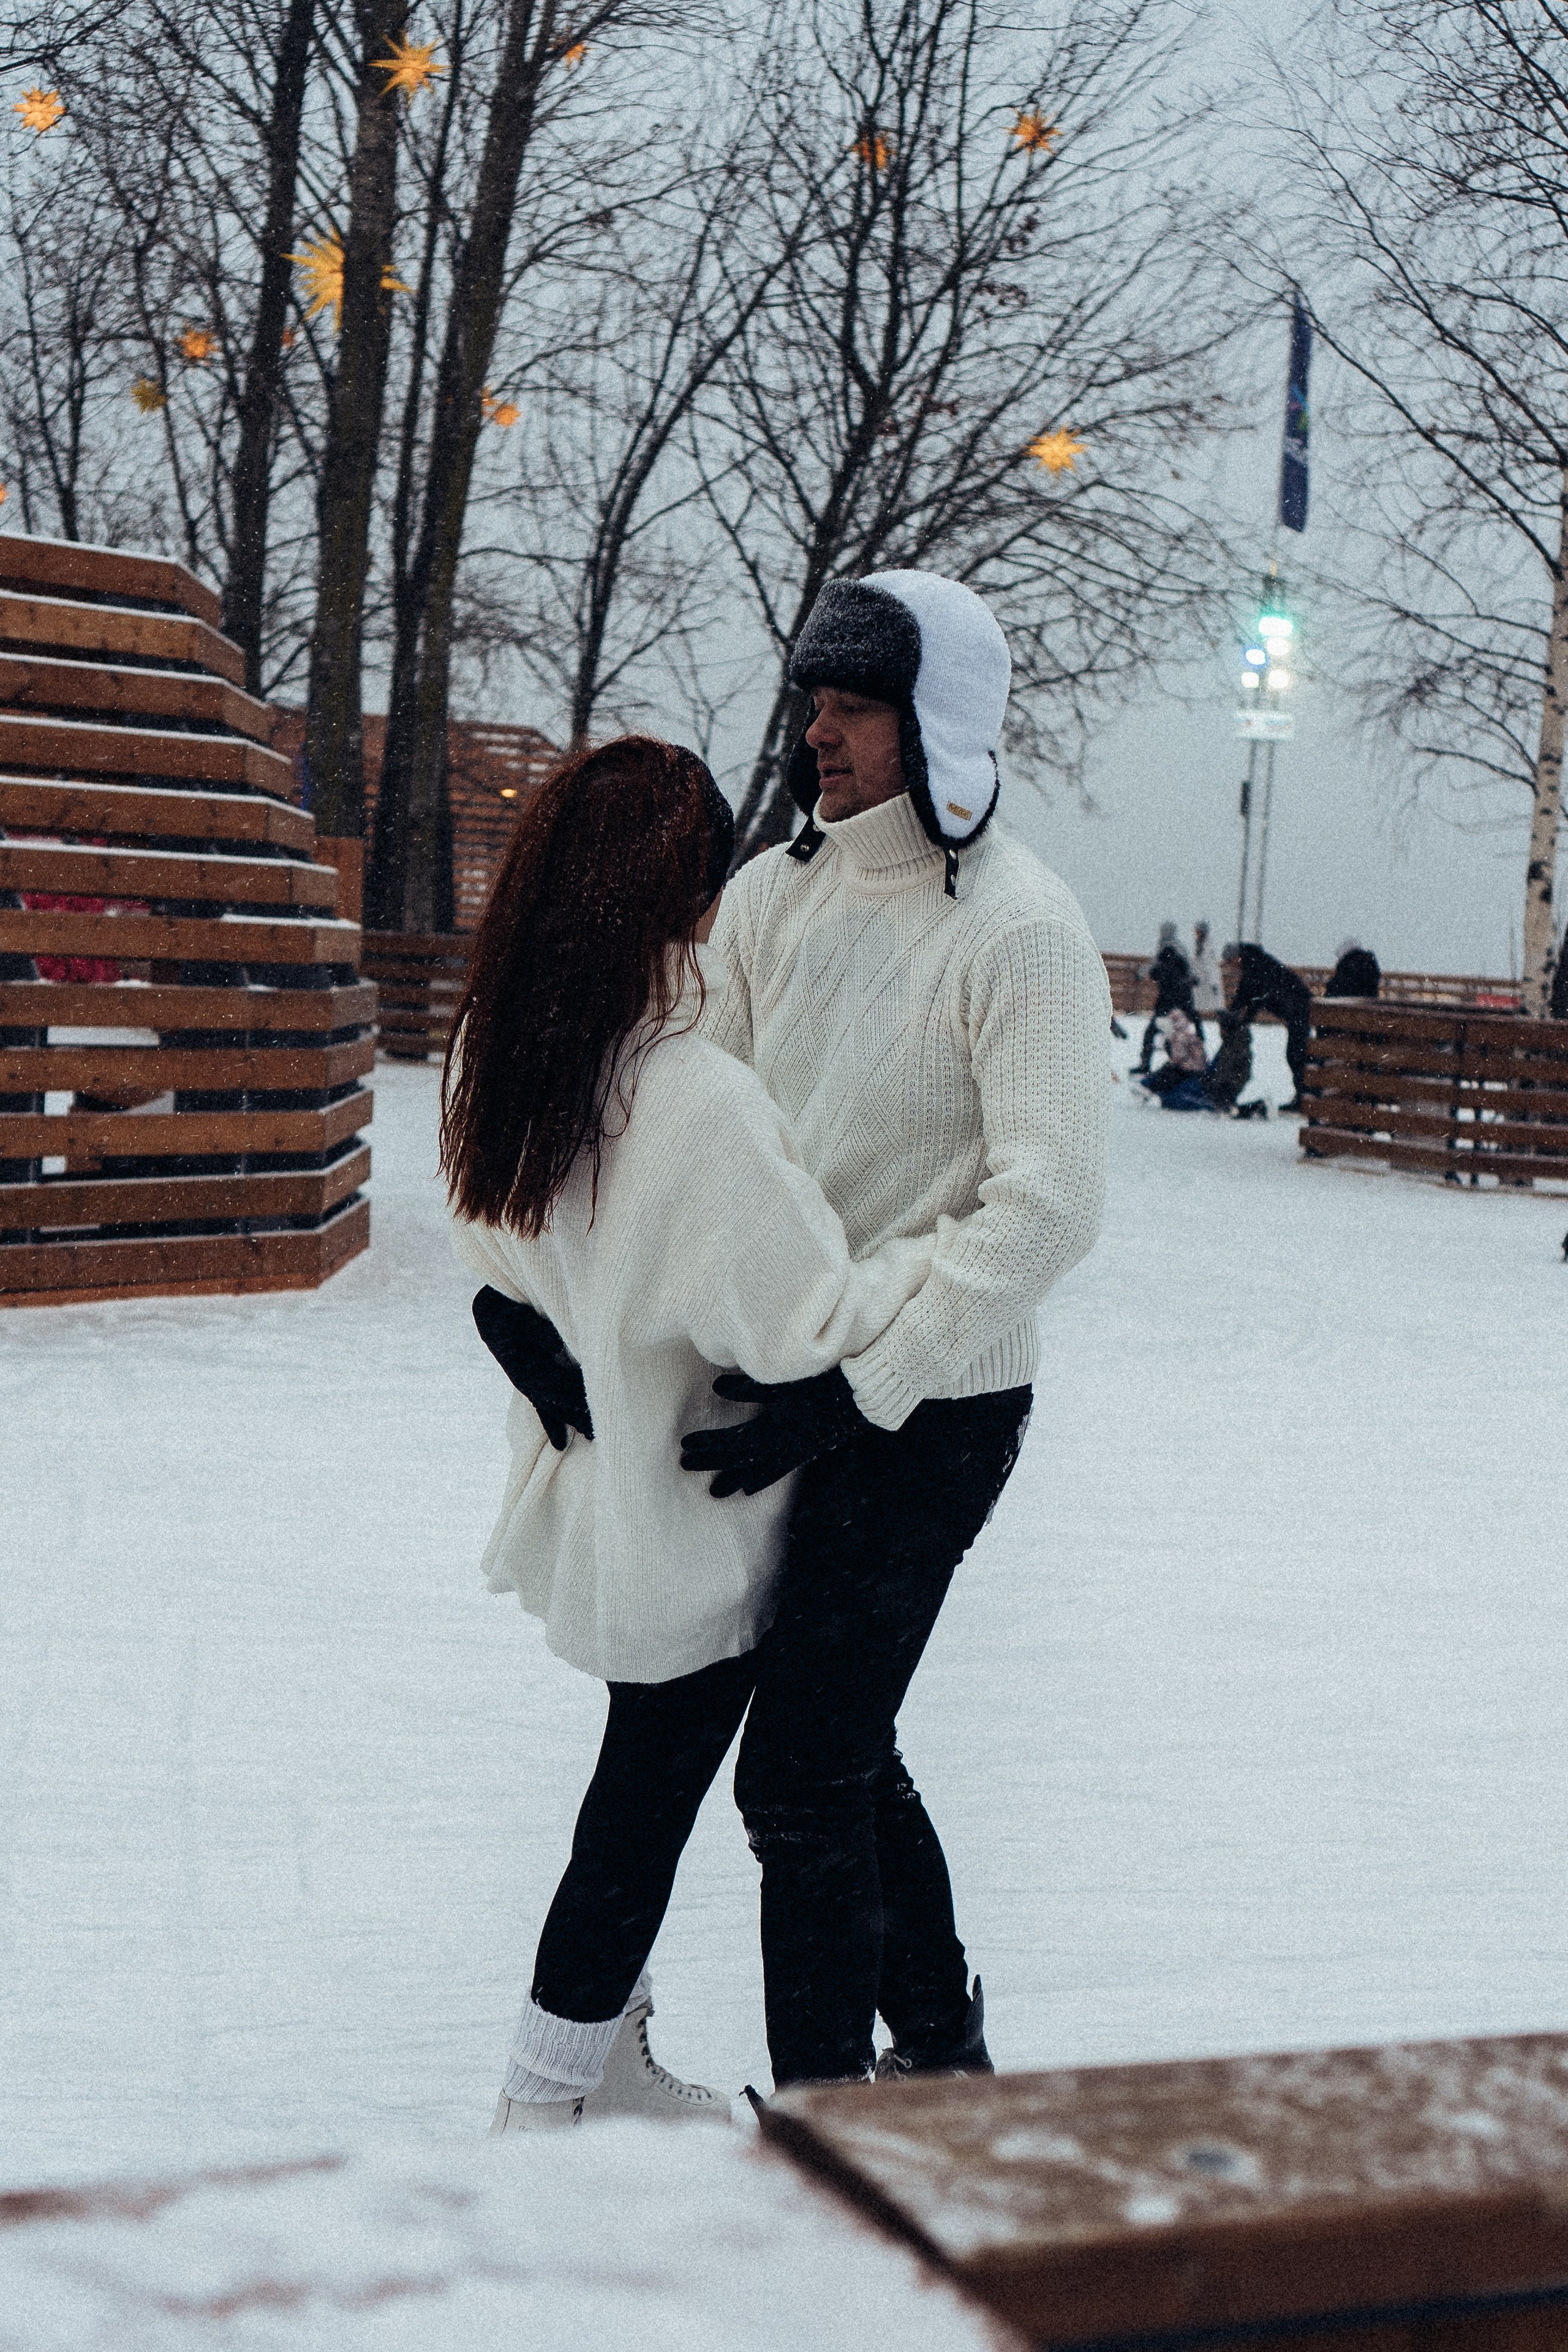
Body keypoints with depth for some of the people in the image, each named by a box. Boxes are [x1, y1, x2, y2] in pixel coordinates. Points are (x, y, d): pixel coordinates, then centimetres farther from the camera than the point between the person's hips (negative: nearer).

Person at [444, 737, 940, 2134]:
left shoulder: (493, 1057, -6)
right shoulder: (703, 1102, -29)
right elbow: (803, 1323, -24)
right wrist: (935, 1251, -9)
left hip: (580, 1493, 7)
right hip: (690, 1530, -7)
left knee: (641, 1787, 23)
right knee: (647, 1802, 9)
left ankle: (610, 2067, 37)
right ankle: (542, 2110, 21)